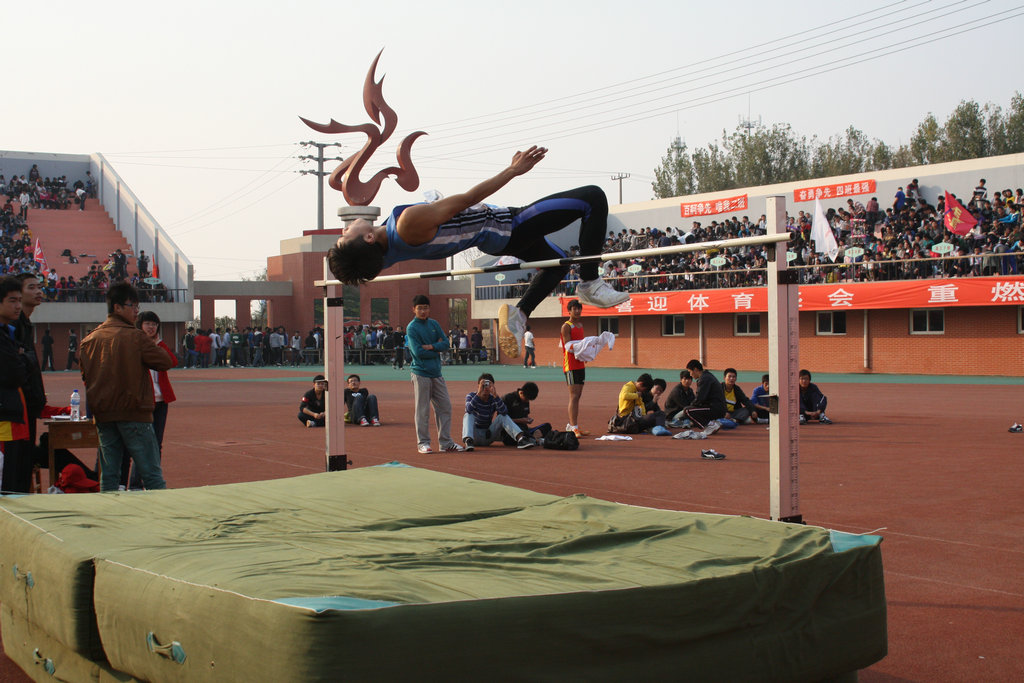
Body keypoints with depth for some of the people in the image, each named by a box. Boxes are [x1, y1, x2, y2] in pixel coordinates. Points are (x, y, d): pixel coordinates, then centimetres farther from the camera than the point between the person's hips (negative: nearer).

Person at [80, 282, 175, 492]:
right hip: (134, 414, -5)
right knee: (152, 475, -2)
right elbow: (166, 362, -8)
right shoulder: (136, 336, -9)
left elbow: (85, 377, 13)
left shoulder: (89, 340, 7)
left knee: (108, 477, 9)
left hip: (103, 416, 5)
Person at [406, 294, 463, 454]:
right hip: (421, 373, -6)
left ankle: (445, 442, 13)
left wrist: (431, 347, -10)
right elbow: (418, 352, -14)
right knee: (422, 410, -2)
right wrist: (437, 351, -4)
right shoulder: (411, 328, -5)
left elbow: (446, 344, 5)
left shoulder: (434, 324, 12)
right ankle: (423, 443, 7)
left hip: (436, 373, 6)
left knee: (445, 407, 6)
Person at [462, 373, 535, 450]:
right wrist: (479, 393, -38)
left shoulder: (493, 399, -2)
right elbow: (469, 410, -31)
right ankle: (468, 440, -53)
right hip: (474, 434, -2)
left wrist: (495, 395, -32)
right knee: (468, 415, -27)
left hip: (488, 435, 2)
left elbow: (504, 412, -23)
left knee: (503, 416, -15)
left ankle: (520, 438, -35)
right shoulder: (471, 396, -7)